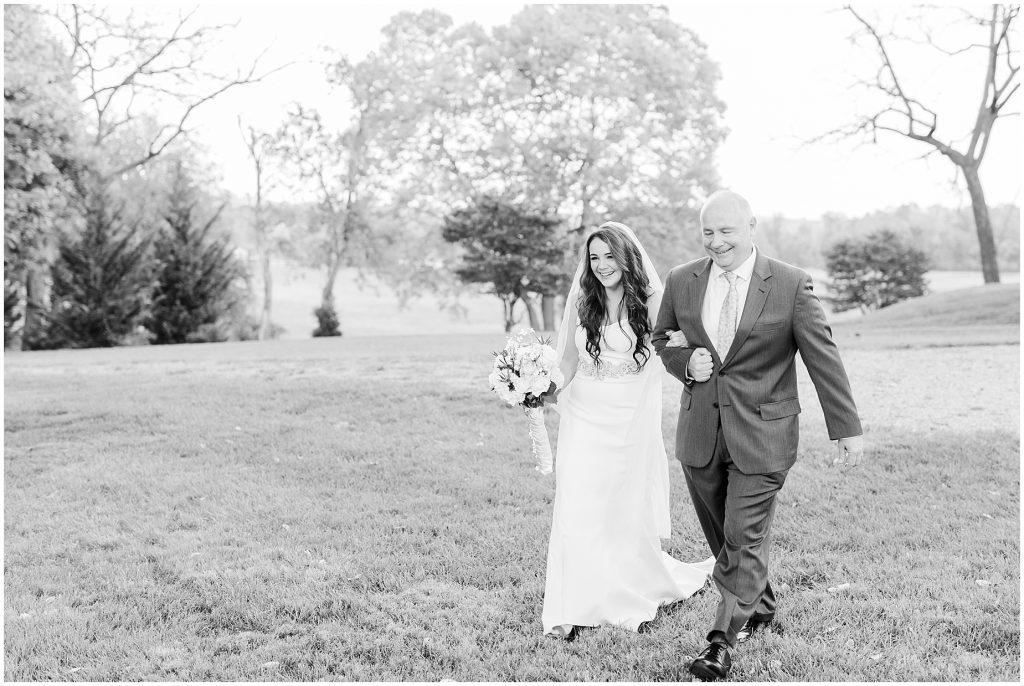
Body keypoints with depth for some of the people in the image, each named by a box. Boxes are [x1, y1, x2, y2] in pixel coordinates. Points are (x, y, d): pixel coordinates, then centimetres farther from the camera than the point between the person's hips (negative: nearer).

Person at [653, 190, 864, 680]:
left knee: (744, 539, -3)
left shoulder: (791, 285, -7)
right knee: (722, 535, 15)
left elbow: (823, 357, -4)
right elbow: (662, 339, 17)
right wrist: (686, 362, -6)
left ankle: (723, 639, 6)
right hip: (700, 433, 4)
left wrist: (847, 428, -5)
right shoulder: (681, 282, 3)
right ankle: (760, 607, 37)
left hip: (761, 436, -4)